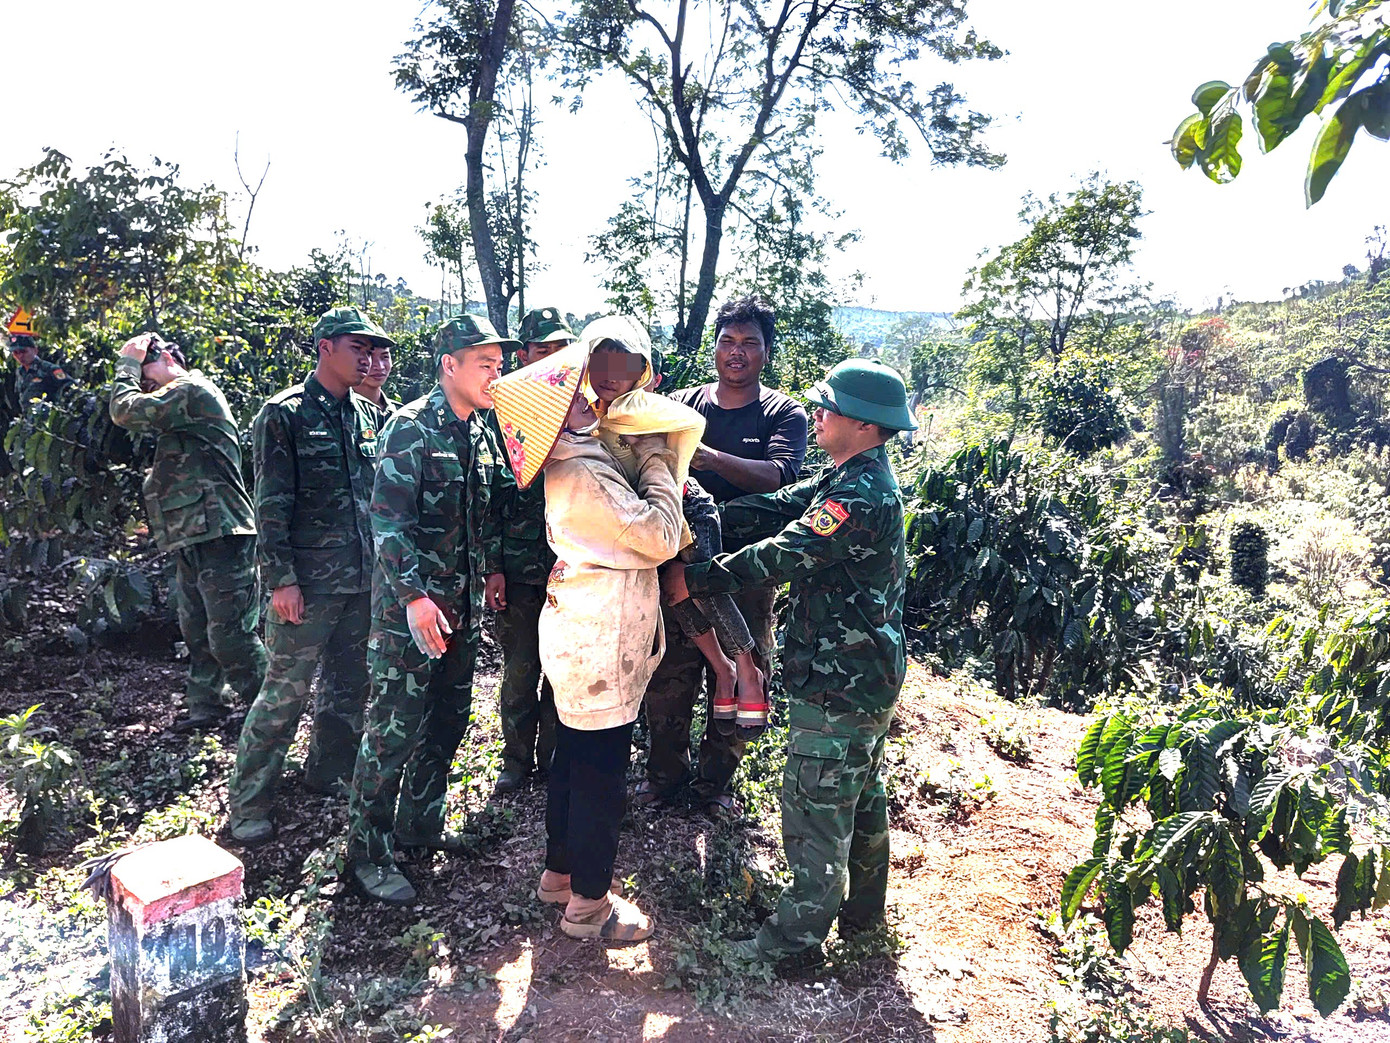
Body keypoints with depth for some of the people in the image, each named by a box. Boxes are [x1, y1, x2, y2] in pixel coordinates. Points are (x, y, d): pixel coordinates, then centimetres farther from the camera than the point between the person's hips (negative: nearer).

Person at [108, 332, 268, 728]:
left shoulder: (191, 388, -8)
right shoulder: (180, 404, 25)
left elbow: (126, 411, -12)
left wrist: (128, 362, 1)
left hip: (220, 536, -11)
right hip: (193, 539, 11)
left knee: (229, 635, -8)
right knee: (197, 632, 16)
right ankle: (203, 704, 27)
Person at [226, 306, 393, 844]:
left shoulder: (367, 414, 12)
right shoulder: (284, 415, -6)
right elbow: (272, 504, -10)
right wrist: (281, 578, -15)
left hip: (363, 578, 7)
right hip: (308, 582, -6)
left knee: (350, 683, 15)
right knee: (286, 692, -2)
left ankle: (327, 772, 33)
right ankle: (247, 801, 12)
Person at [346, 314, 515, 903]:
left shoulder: (482, 433, 11)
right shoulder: (412, 427, -13)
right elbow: (388, 519, -19)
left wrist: (493, 567, 15)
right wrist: (414, 595, -26)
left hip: (464, 605, 8)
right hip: (410, 605, -8)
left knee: (448, 719, 16)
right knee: (396, 728, -2)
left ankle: (421, 822, 34)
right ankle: (368, 851, 13)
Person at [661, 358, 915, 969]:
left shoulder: (862, 495, -25)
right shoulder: (853, 479, 8)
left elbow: (782, 554, -25)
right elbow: (773, 509, 4)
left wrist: (694, 579, -17)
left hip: (838, 684, -11)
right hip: (869, 673, 11)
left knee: (815, 808, 2)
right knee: (860, 794, 22)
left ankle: (798, 936, 17)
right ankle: (861, 909, 40)